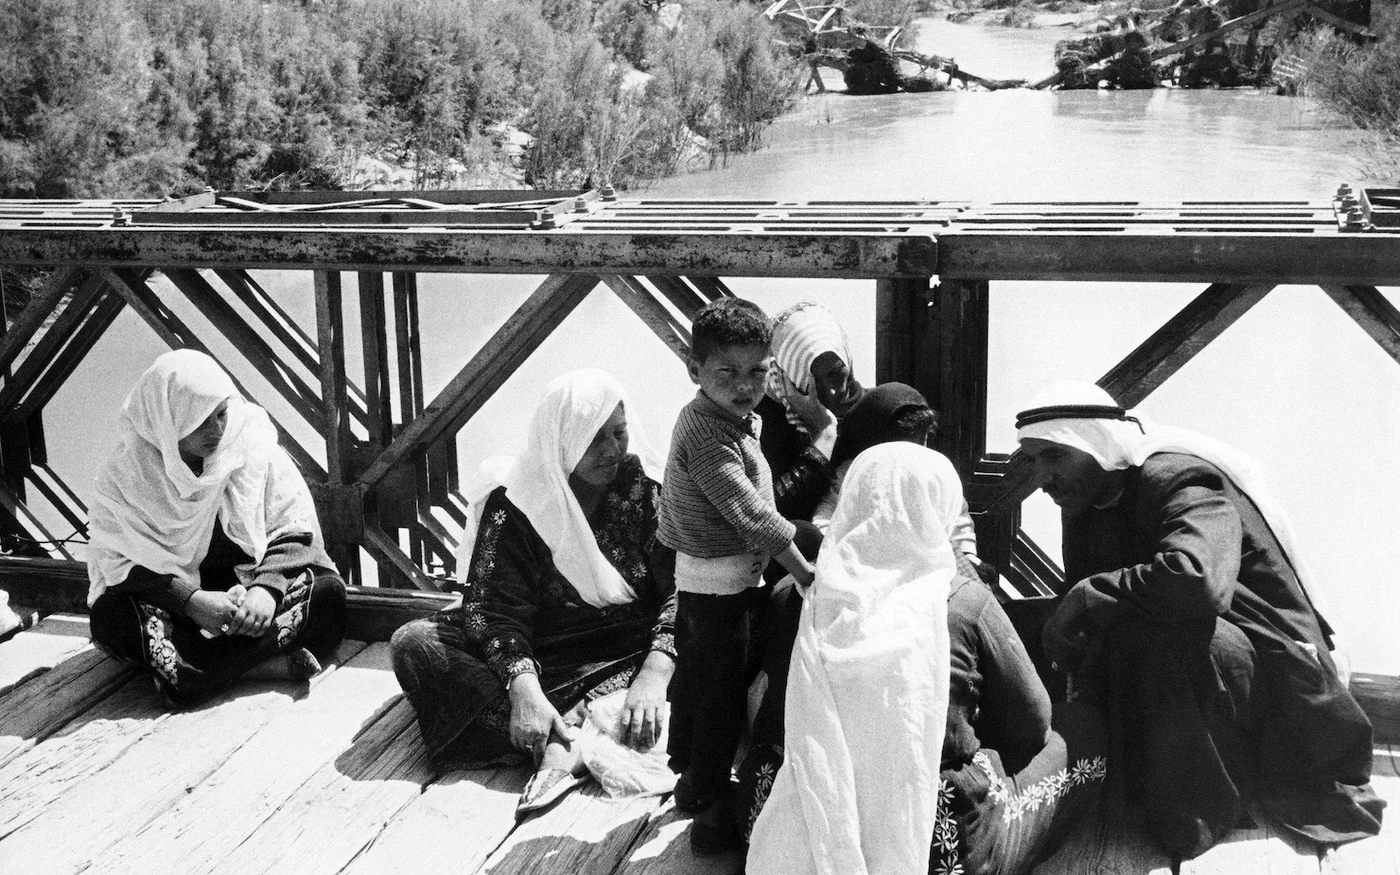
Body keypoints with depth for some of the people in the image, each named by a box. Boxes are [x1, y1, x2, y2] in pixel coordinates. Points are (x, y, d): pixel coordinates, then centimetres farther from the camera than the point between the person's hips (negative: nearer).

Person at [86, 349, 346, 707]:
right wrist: (190, 600, -30)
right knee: (110, 617, -32)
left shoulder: (255, 445, -6)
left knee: (327, 590, -24)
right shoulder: (125, 475, -9)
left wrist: (267, 587, -25)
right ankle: (266, 661, -34)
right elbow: (124, 561, -15)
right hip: (171, 599, 0)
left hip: (247, 591, 1)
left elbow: (296, 530, -7)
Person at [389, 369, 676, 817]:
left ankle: (564, 743, -37)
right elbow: (496, 608, -14)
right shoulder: (513, 500, -9)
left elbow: (682, 590, -13)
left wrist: (654, 674, -30)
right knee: (414, 643, -21)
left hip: (627, 648, 0)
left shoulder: (646, 490, -7)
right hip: (537, 647, 0)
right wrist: (523, 686, -32)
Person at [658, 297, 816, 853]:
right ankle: (711, 813, 8)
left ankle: (689, 780, 36)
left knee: (695, 677, 20)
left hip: (695, 576, 10)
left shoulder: (723, 418, 7)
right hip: (724, 585, -10)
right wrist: (804, 571, -21)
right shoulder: (708, 433, -25)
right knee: (724, 693, -1)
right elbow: (751, 515, -27)